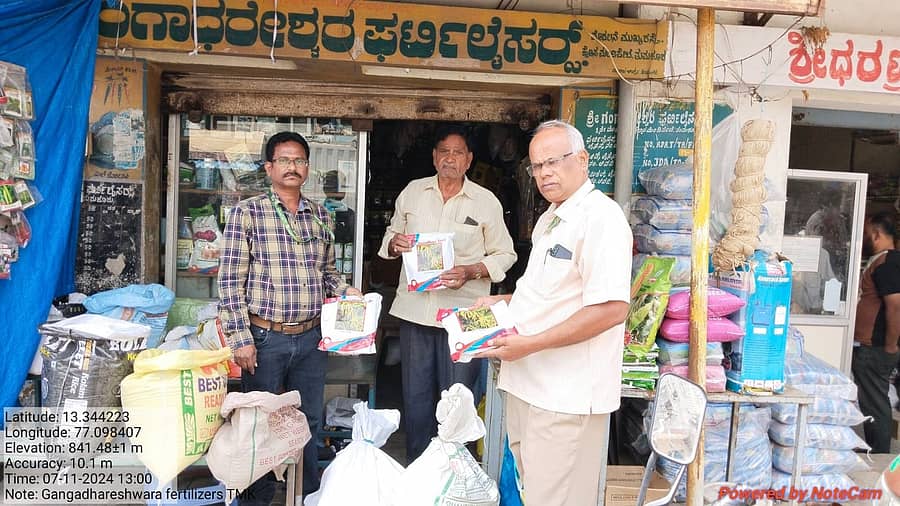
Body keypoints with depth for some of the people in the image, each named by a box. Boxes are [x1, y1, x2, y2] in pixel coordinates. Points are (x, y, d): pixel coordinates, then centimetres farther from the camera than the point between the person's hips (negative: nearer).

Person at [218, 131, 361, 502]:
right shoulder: (247, 213, -5)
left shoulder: (321, 217, 9)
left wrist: (344, 291, -2)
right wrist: (240, 339, -11)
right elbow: (231, 281, -7)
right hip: (265, 338, -4)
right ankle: (259, 498, 29)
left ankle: (310, 496, 32)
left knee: (309, 423, 15)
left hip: (311, 338, 4)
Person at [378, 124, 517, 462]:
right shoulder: (412, 192, 8)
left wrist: (470, 272, -15)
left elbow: (505, 255, 3)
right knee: (415, 398, 13)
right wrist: (395, 243, -7)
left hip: (463, 314, -2)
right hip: (415, 310, 3)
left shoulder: (486, 202, 0)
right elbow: (391, 237, 18)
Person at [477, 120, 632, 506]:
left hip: (566, 396, -9)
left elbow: (611, 309, -24)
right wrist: (503, 302, 14)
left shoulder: (600, 216, -15)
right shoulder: (550, 219, 16)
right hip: (529, 385, 9)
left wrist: (531, 343, -23)